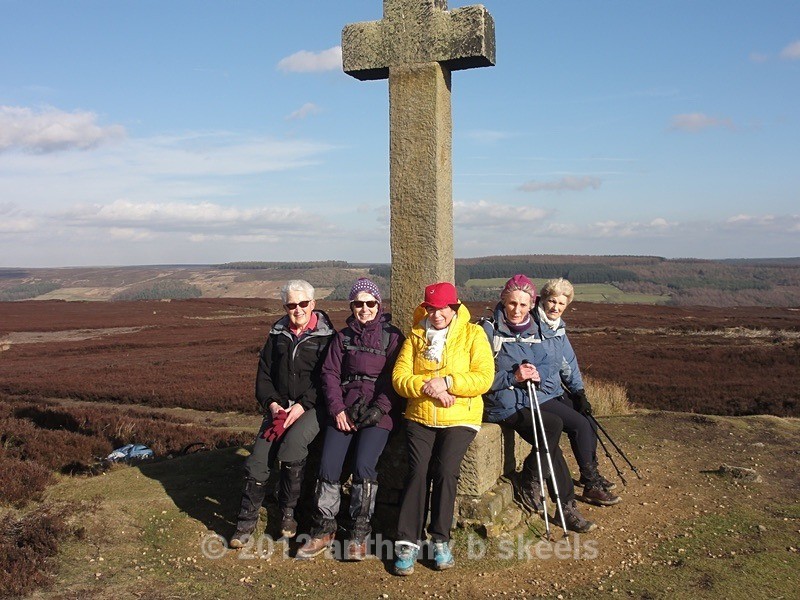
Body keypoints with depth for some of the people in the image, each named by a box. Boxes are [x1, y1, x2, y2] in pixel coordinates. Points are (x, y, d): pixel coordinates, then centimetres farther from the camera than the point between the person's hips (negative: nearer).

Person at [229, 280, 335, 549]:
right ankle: (247, 521, 6)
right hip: (279, 407, 5)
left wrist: (302, 406, -17)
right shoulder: (277, 334, 13)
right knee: (256, 461, -11)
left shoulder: (326, 335, -2)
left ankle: (288, 511, -9)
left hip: (311, 408, -4)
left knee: (292, 443, -31)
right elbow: (263, 375, 14)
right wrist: (272, 403, -3)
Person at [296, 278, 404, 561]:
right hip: (344, 409, 3)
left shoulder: (392, 336, 5)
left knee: (364, 465, -20)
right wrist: (337, 409, -5)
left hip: (378, 412, -3)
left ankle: (360, 533, -5)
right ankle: (324, 529, 3)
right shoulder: (343, 337, 15)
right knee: (328, 464, -12)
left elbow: (395, 378, -1)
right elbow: (330, 373, 9)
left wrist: (379, 408, -13)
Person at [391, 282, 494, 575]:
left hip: (460, 418, -2)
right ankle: (407, 542, -11)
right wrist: (428, 386, -17)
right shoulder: (416, 336, 10)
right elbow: (399, 377, 1)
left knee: (446, 470, -22)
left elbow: (484, 378, -8)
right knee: (417, 471, -18)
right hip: (420, 417, 2)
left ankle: (440, 540, -6)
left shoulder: (473, 334, 2)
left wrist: (446, 381, -19)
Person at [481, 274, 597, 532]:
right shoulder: (490, 330, -10)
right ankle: (527, 482, -4)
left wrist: (535, 375, -5)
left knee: (550, 445, -10)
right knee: (555, 425, -22)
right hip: (500, 406, -6)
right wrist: (514, 377, -24)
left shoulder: (532, 331, 10)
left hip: (525, 402, 6)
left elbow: (542, 365, 18)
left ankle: (567, 509, 4)